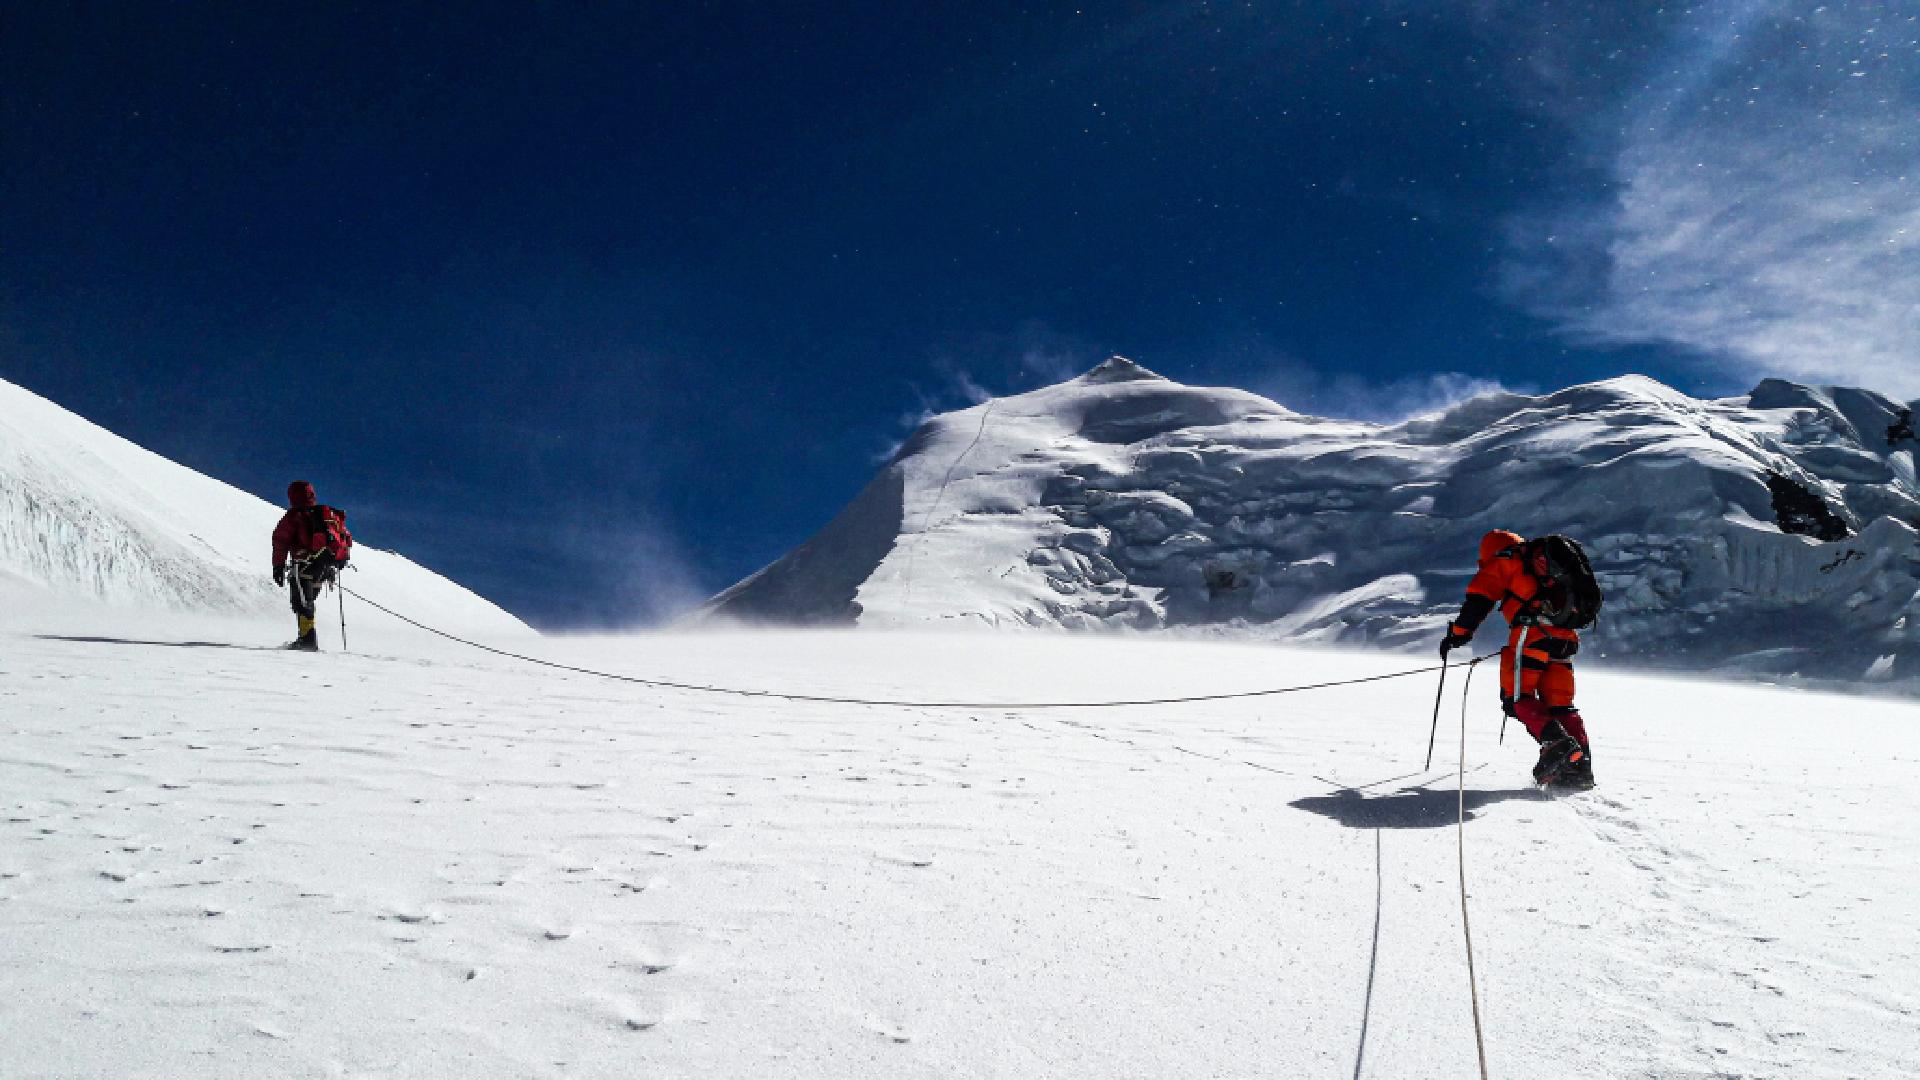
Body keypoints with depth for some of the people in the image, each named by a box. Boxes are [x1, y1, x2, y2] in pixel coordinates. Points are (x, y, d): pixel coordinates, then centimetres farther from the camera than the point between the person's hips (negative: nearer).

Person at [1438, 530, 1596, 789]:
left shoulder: (1504, 561, 11)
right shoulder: (1542, 562, 32)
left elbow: (1479, 598, 1)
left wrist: (1458, 633, 7)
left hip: (1535, 631, -7)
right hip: (1566, 638, 7)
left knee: (1517, 697, -4)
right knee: (1560, 704, 10)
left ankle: (1555, 740, -25)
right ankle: (1580, 766, 2)